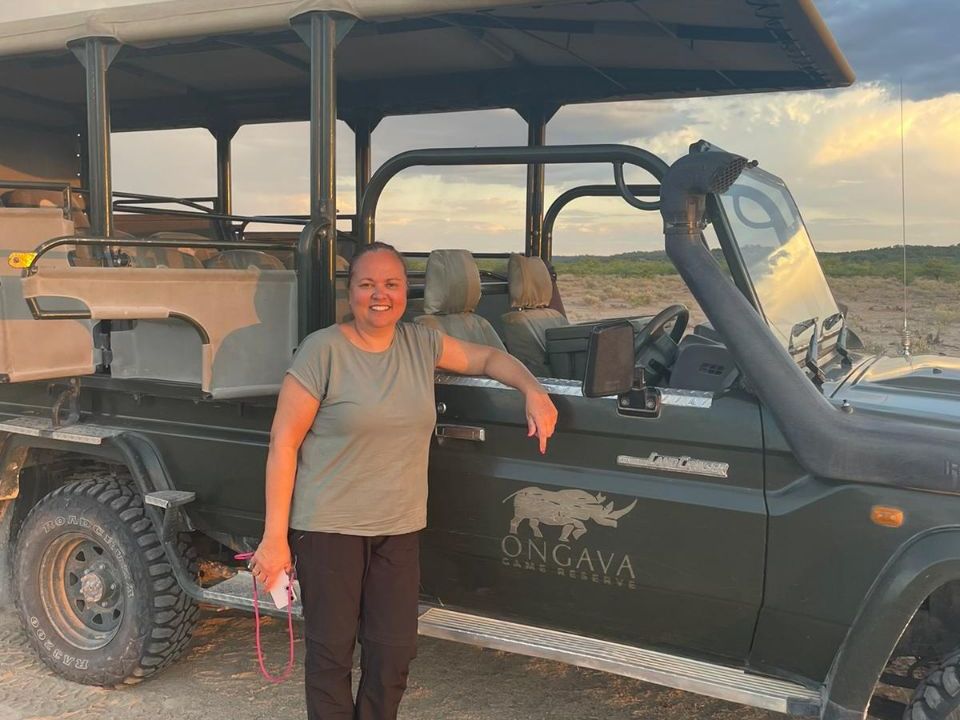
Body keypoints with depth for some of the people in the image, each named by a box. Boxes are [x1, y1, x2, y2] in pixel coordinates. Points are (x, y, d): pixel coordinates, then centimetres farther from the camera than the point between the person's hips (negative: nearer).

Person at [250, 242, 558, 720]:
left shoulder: (421, 344, 4)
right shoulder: (323, 351, -11)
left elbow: (486, 358, 19)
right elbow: (282, 445, -10)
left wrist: (533, 390, -2)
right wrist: (274, 538, -13)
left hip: (400, 527, 4)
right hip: (328, 527, -4)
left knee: (394, 653, 8)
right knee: (331, 651, 6)